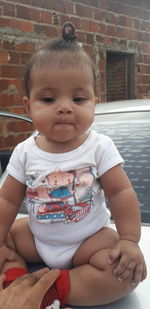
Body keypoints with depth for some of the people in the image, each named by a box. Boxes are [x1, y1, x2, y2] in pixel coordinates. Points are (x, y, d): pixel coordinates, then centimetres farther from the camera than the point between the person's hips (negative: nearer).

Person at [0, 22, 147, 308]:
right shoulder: (25, 152, -10)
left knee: (126, 273, -25)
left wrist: (129, 240, -17)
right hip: (36, 237, 3)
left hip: (90, 238, -3)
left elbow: (121, 193, -13)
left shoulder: (100, 147, -17)